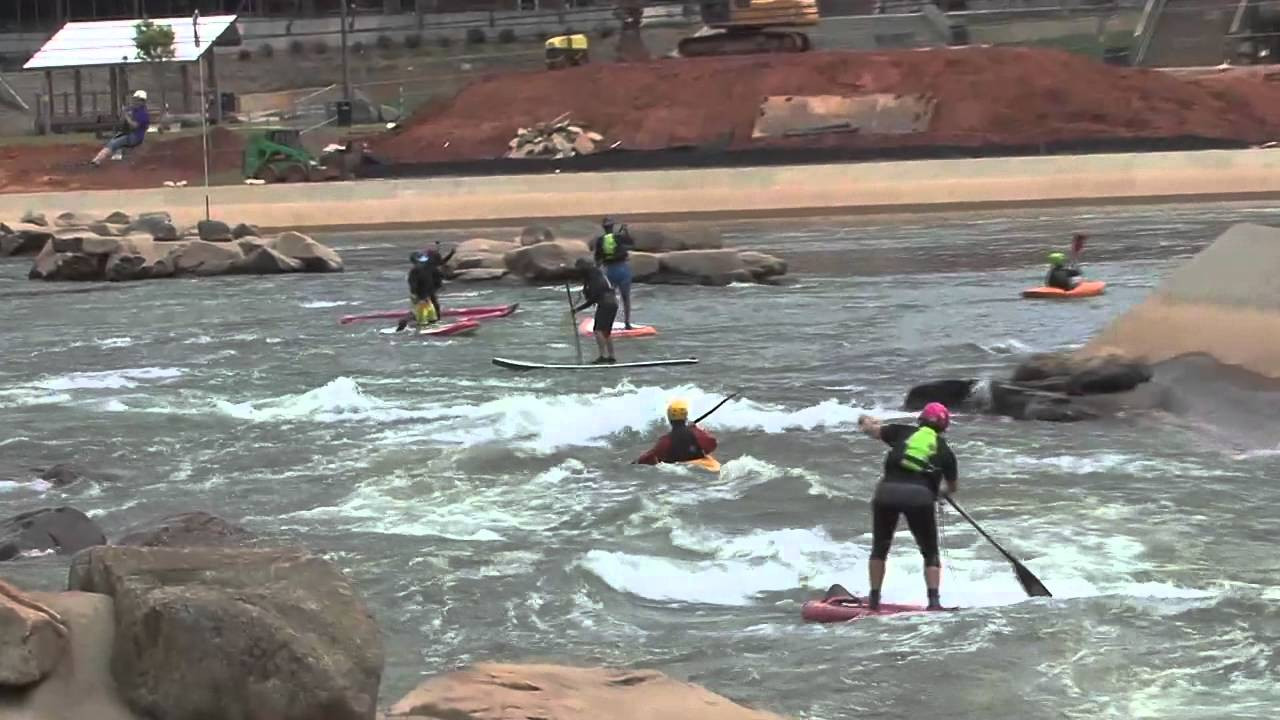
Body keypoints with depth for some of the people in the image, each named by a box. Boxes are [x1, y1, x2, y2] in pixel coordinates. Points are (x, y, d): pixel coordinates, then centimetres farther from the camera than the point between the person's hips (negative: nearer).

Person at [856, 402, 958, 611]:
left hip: (887, 491, 1)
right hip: (919, 495, -1)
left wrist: (867, 421, 47)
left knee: (880, 548, 19)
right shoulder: (945, 451, 18)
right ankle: (934, 600, 0)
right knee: (930, 552, 14)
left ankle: (874, 598, 18)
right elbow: (952, 486, 31)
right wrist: (944, 491, 53)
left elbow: (871, 429, 24)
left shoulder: (903, 432, 17)